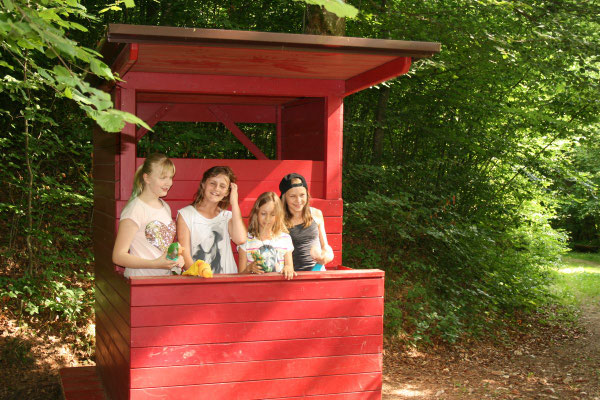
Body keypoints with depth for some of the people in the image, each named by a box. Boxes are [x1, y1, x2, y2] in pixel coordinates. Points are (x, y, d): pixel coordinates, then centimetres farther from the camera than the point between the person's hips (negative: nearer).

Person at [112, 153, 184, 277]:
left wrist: (176, 258, 6)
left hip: (165, 277, 9)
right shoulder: (134, 210, -11)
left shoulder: (165, 207, 14)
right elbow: (118, 256, -14)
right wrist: (156, 264, -22)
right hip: (140, 281, -9)